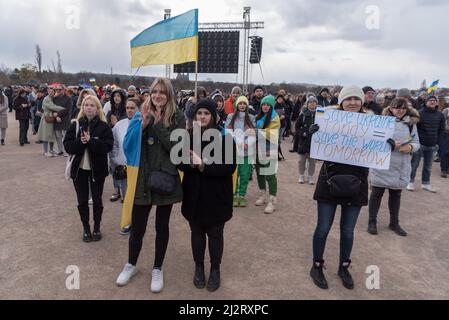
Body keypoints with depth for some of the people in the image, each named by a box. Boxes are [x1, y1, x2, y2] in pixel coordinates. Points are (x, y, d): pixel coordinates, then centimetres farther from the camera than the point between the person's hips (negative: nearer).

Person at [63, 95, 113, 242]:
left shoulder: (104, 126, -5)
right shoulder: (75, 125, 1)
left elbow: (108, 146, -16)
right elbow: (67, 146, -4)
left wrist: (90, 141, -24)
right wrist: (80, 142, -21)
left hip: (97, 169, -2)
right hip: (79, 168, 2)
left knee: (97, 200, 10)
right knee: (82, 200, 10)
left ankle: (97, 227, 29)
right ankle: (86, 228, 28)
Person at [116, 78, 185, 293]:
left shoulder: (177, 117, -4)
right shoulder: (143, 114, 3)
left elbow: (177, 147, -15)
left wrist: (158, 124, -18)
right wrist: (142, 125, -16)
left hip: (166, 178, -2)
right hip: (142, 178, 2)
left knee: (162, 226, 13)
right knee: (137, 226, 10)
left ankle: (157, 269, 31)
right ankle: (131, 264, 36)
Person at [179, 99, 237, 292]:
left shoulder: (225, 138, -9)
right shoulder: (188, 137, -1)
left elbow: (230, 167, -15)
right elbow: (181, 163, -1)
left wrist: (203, 165, -25)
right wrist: (191, 163, -23)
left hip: (216, 196, -2)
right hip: (194, 195, 3)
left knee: (215, 234, 12)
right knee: (197, 232, 16)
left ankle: (215, 269, 33)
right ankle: (199, 267, 37)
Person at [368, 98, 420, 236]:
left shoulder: (411, 123, 5)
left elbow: (416, 143, 8)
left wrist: (411, 147, -14)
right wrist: (389, 144, -22)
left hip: (401, 166, 4)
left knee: (396, 194, 15)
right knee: (377, 193, 5)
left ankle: (394, 223, 30)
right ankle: (372, 221, 20)